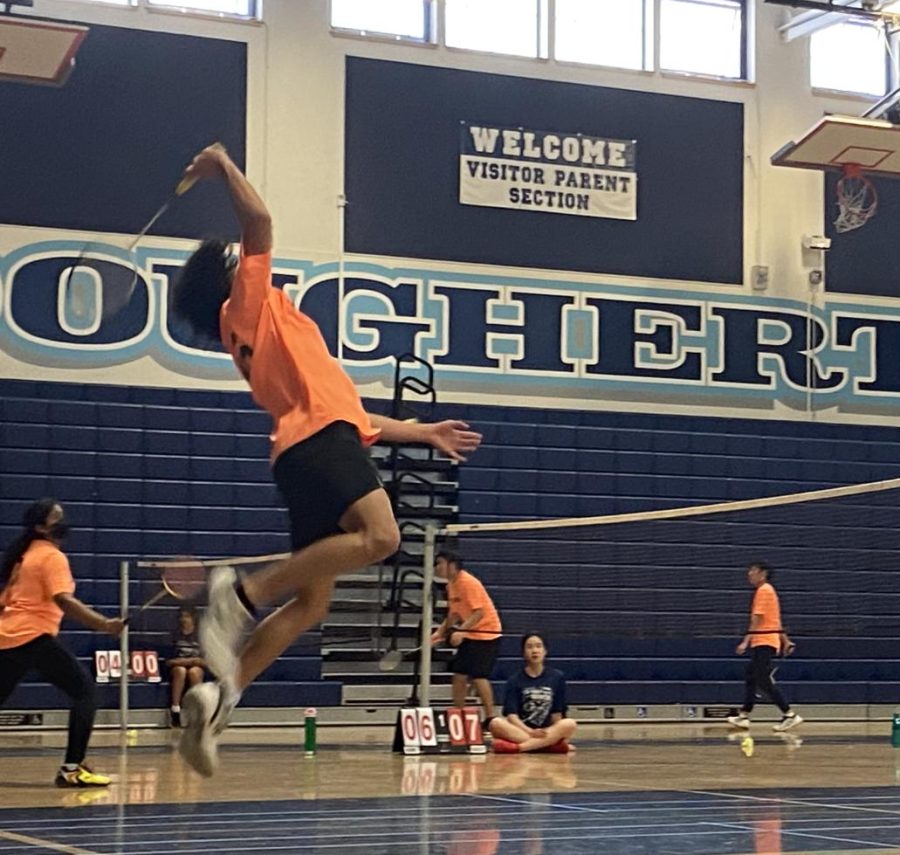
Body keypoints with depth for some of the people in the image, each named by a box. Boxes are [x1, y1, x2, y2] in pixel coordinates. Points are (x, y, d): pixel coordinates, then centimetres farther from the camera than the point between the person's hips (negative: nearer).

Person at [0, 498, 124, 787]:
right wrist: (104, 624, -30)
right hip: (34, 636, -9)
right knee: (84, 689, -9)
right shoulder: (52, 556, -8)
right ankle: (72, 768, -17)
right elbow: (64, 600, -22)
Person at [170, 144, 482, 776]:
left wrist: (424, 432, 35)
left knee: (311, 602, 3)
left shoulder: (265, 331, 33)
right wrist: (225, 167, 11)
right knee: (379, 536, -29)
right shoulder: (248, 304, 9)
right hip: (319, 438, -9)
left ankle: (219, 697, -6)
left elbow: (347, 411, 33)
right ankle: (245, 592, -28)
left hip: (310, 447, 9)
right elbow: (259, 221, -6)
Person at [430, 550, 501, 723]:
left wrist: (461, 632, -31)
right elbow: (454, 614, 16)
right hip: (468, 635, 9)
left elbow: (479, 612, -25)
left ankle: (490, 718, -6)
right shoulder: (451, 585, 7)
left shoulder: (468, 583, -20)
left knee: (478, 676, -13)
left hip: (485, 633, -9)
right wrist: (440, 632, 8)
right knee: (459, 675, 7)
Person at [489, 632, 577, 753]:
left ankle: (517, 747, -36)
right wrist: (531, 732, -21)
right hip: (520, 730, 0)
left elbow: (557, 713, 9)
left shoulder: (557, 677, 9)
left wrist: (554, 734, -8)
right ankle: (553, 745, -37)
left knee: (570, 724, -29)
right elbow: (511, 715, -5)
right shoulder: (514, 681, 6)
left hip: (547, 731, 1)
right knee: (496, 723, -30)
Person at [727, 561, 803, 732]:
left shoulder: (764, 591, -12)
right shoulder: (767, 590, 18)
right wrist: (785, 640, 24)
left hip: (764, 642, -10)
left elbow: (757, 619, -18)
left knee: (764, 682, -10)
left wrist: (746, 641, -21)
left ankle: (789, 715, -9)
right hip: (763, 643, 10)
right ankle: (743, 717, 13)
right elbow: (776, 620, 22)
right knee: (751, 679, 11)